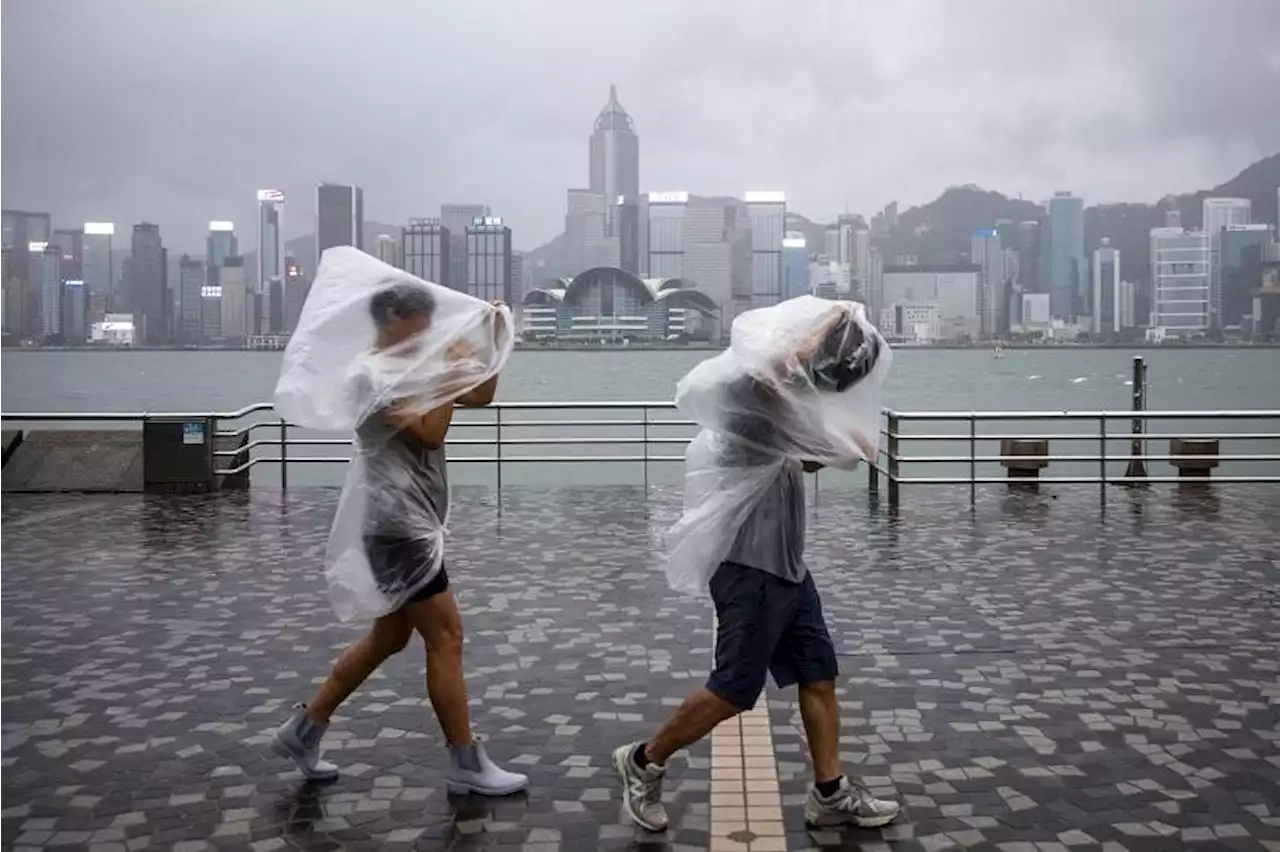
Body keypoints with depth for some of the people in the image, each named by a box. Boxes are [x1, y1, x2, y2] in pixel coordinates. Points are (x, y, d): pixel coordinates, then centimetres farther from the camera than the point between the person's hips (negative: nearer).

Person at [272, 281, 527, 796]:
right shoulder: (374, 374, -14)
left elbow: (482, 396, 15)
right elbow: (430, 432, -21)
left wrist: (492, 338, 5)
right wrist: (452, 371, -13)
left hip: (408, 524, 10)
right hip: (399, 526, -10)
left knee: (389, 638, 16)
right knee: (446, 638, -5)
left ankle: (303, 730, 24)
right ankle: (466, 765, 3)